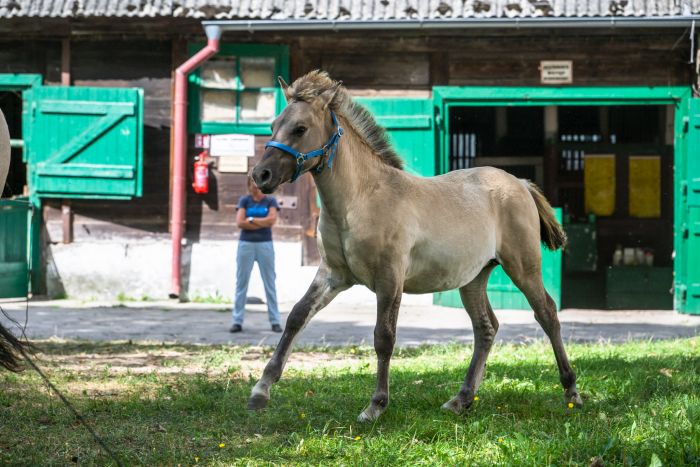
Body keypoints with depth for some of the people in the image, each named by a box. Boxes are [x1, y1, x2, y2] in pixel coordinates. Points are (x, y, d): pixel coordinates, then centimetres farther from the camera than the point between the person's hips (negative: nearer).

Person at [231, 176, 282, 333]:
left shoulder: (270, 201, 5)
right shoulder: (244, 200, 5)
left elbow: (272, 220, -11)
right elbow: (240, 223, -7)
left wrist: (251, 219, -8)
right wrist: (262, 223, -10)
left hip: (265, 245, 0)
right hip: (246, 244, 0)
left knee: (270, 284, 2)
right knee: (241, 283, 1)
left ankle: (275, 321, 5)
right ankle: (237, 321, 3)